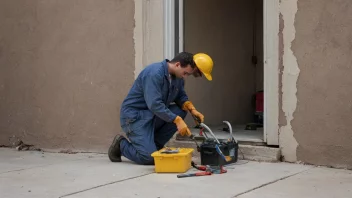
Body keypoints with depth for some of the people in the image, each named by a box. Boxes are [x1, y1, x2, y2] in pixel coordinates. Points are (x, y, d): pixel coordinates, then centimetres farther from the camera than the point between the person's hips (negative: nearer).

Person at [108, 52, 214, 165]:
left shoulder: (178, 76, 1)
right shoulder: (154, 73, -25)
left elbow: (181, 96, 11)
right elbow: (154, 104, -31)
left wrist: (192, 109, -10)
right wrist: (177, 120, -32)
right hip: (134, 116, -8)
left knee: (181, 111, -12)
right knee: (150, 157, -20)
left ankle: (154, 144, 2)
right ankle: (121, 145, 8)